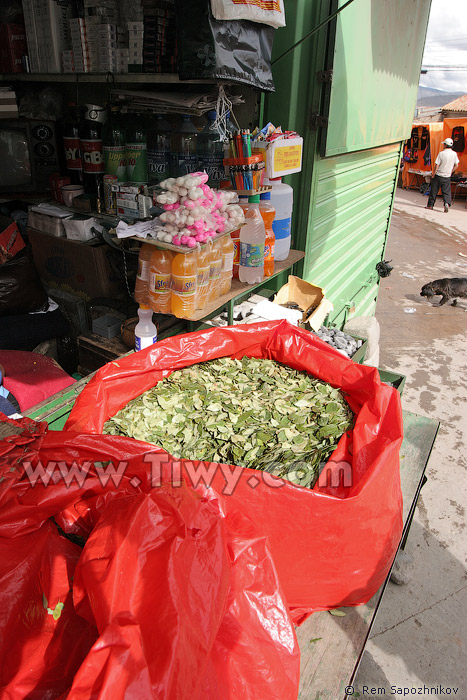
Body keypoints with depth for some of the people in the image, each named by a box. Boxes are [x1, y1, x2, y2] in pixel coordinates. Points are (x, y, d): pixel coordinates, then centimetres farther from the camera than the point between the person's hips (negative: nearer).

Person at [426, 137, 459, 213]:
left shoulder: (441, 153, -13)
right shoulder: (454, 154, -1)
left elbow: (437, 165, -13)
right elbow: (456, 165, 6)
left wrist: (434, 174, -3)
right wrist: (450, 172, 18)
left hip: (438, 175, -3)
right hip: (447, 176, 3)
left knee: (433, 191, 9)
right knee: (446, 191, 6)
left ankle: (430, 205, 15)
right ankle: (447, 203, -16)